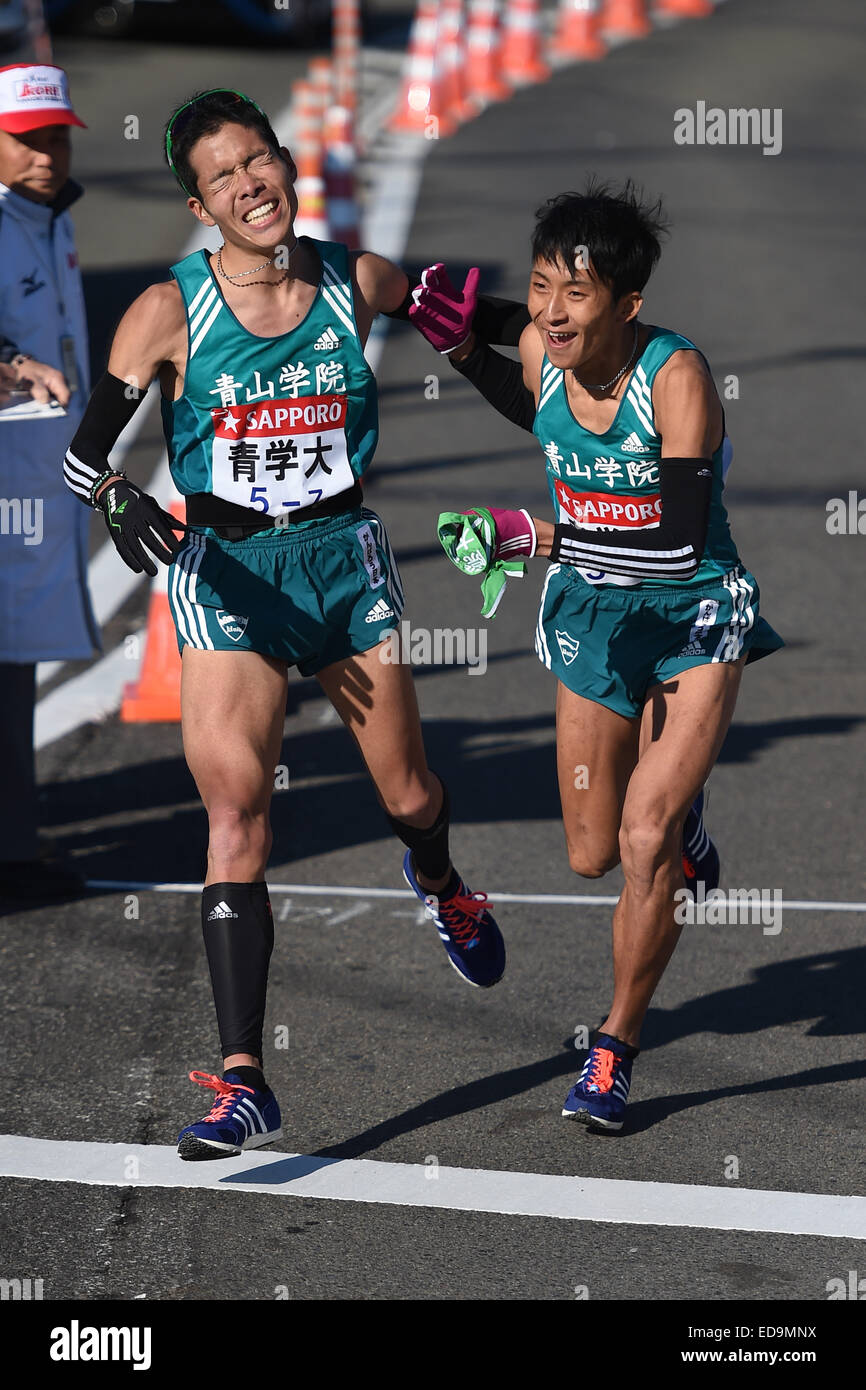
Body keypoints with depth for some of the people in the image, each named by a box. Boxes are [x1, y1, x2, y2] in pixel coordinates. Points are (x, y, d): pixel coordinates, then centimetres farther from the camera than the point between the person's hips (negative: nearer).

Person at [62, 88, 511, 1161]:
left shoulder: (356, 282, -2)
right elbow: (86, 449, -8)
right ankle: (243, 1081, -14)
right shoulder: (169, 312, -9)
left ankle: (439, 886, 50)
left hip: (343, 555, 2)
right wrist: (120, 499, -26)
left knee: (408, 798, 9)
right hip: (225, 572, -2)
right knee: (236, 811, -14)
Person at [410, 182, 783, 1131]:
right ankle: (680, 825, 46)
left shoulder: (675, 375, -27)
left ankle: (617, 1045, 3)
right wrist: (464, 349, 1)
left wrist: (538, 535, -39)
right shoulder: (541, 350, -10)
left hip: (693, 611, -5)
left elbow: (683, 535, -35)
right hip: (593, 615, 5)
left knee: (645, 841, -16)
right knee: (592, 855, 11)